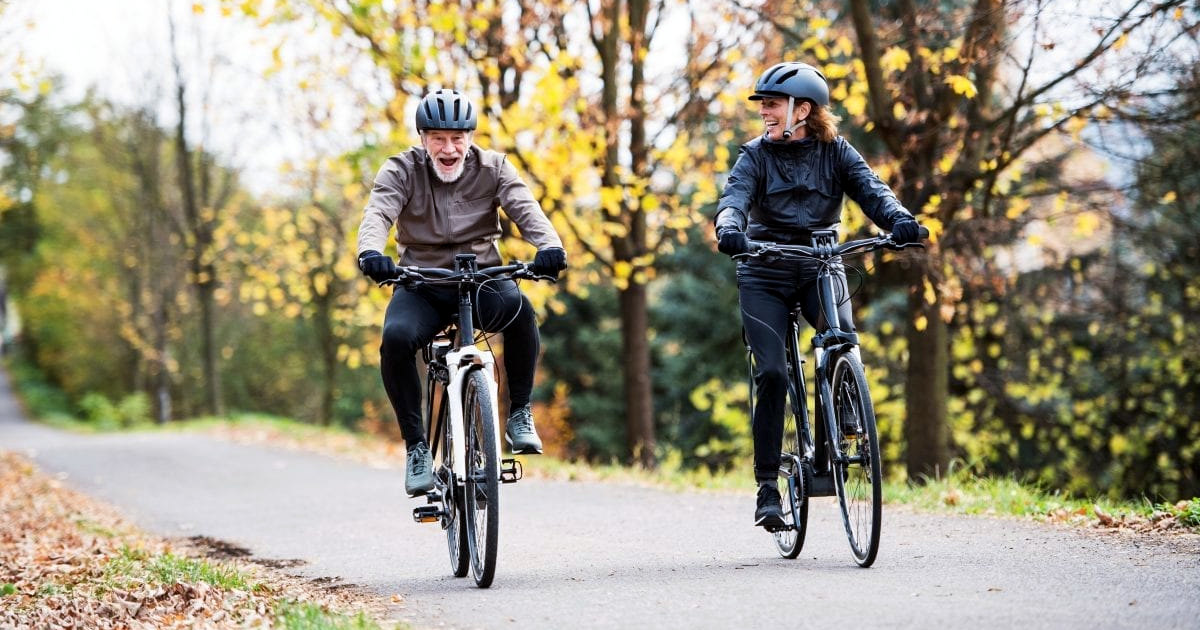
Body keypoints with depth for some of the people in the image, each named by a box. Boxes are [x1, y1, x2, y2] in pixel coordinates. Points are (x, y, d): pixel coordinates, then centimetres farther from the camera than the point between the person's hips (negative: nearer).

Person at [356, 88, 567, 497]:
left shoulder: (493, 168, 0)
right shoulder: (402, 171, -3)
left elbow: (525, 209, -16)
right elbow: (377, 213, -20)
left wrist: (549, 246, -39)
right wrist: (370, 252, -44)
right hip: (421, 284, 0)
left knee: (518, 307, -34)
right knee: (396, 337, -32)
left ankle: (519, 413, -15)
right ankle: (416, 446, -16)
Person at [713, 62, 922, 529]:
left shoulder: (835, 152, 1)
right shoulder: (756, 155, -1)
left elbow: (870, 189, -13)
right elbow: (735, 198, -18)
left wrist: (898, 220, -35)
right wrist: (730, 229, -41)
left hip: (821, 267, 1)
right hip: (765, 275, 0)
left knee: (843, 340, -28)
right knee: (771, 373, -13)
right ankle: (768, 487, -5)